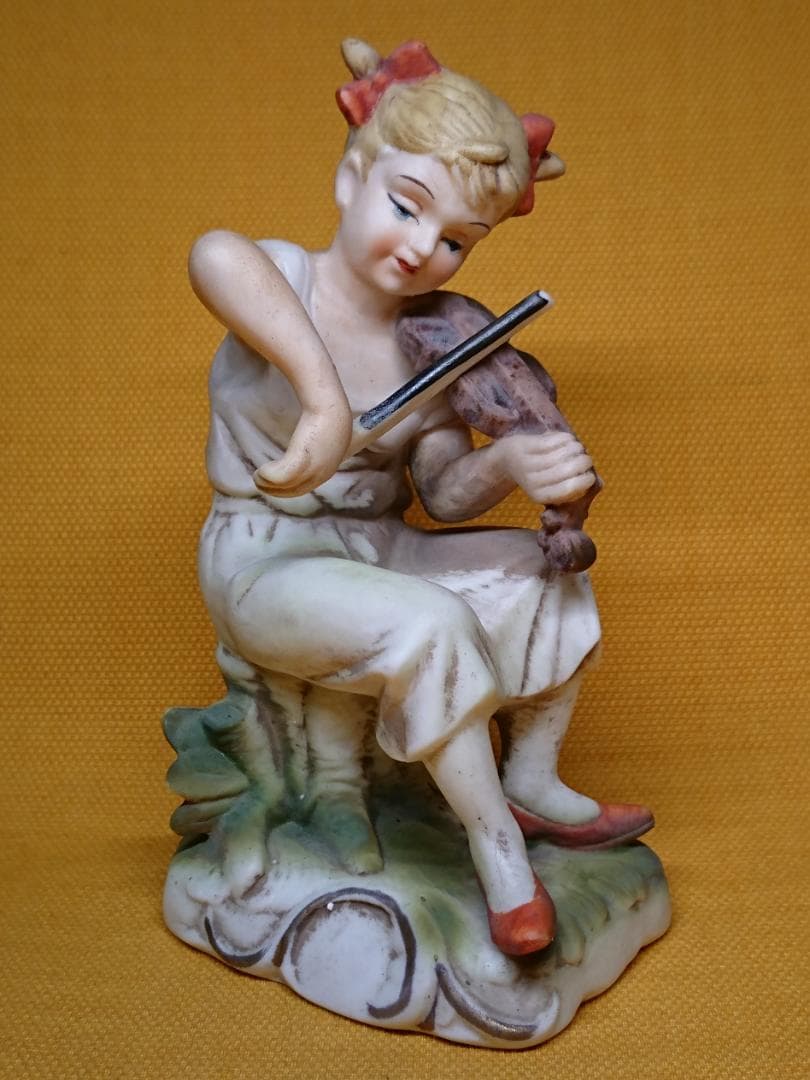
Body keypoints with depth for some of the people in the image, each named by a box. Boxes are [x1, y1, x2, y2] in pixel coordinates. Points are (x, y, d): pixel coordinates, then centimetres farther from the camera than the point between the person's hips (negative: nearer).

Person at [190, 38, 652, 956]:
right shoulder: (281, 283, -16)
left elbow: (443, 491, -2)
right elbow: (215, 254, -43)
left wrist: (509, 466, -24)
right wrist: (324, 401, -51)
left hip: (378, 550, 7)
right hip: (266, 563, -7)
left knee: (549, 572, 1)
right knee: (430, 626, -31)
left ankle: (532, 783, 16)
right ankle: (495, 844, -10)